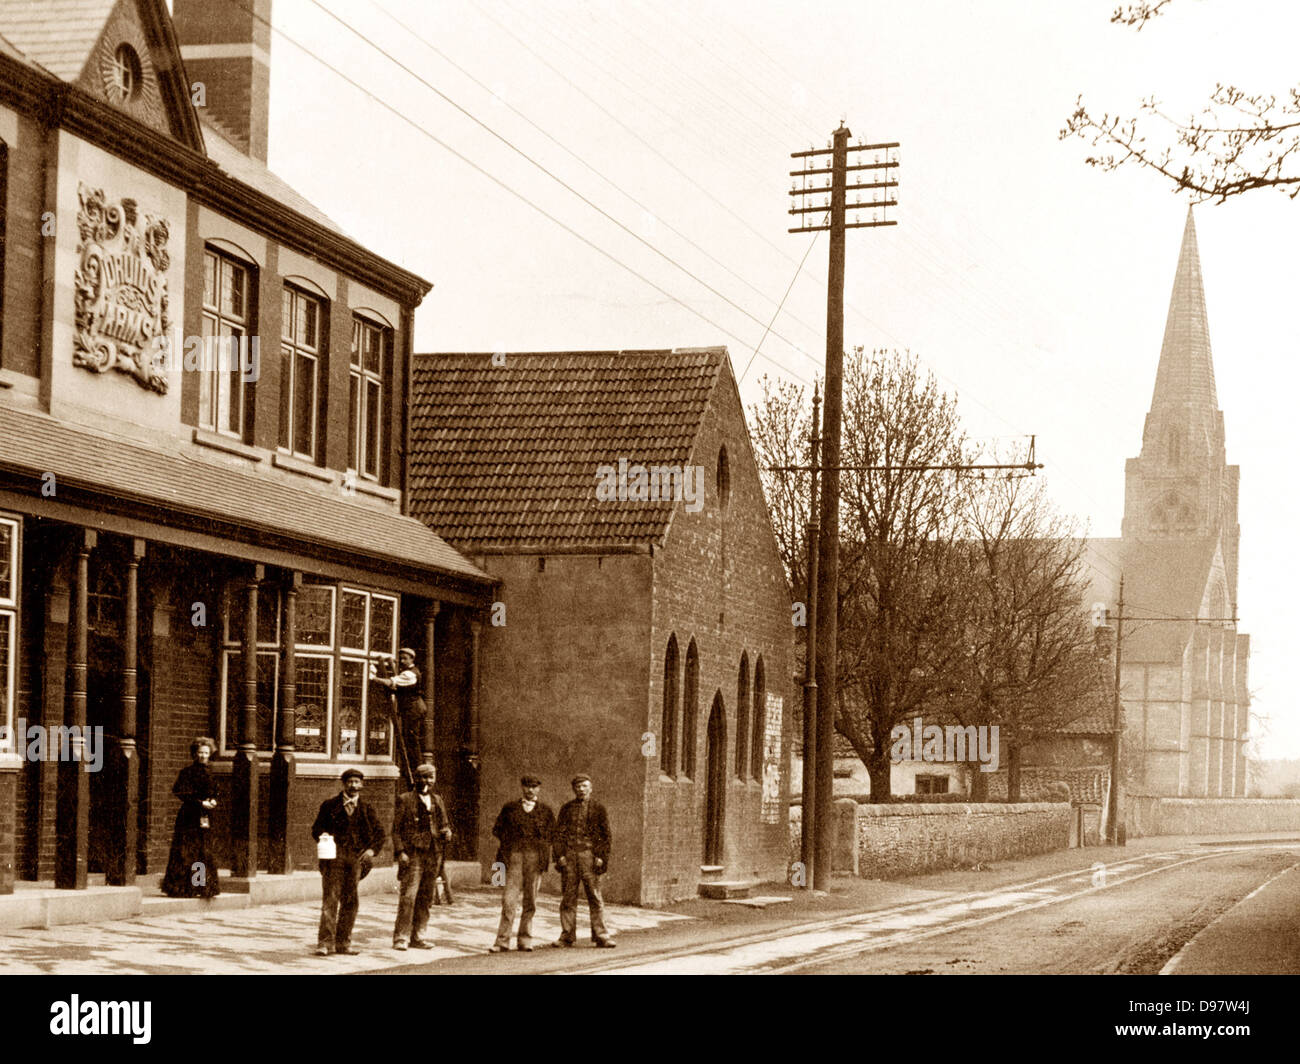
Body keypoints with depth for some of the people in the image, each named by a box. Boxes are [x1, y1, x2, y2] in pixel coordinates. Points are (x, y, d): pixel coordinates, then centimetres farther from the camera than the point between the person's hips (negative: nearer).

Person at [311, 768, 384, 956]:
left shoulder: (367, 809, 13)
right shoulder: (329, 805, 8)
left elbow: (379, 833, 12)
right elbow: (316, 829, 9)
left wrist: (372, 849, -5)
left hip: (356, 857, 3)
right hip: (334, 856, -3)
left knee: (350, 901, 4)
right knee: (330, 898, -10)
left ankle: (343, 943, 11)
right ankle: (325, 942, -11)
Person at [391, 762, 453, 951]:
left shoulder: (437, 801, 16)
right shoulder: (405, 800, 1)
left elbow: (445, 824, 24)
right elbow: (396, 829, -2)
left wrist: (447, 833, -1)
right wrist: (400, 852, -13)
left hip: (433, 855, 6)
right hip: (412, 854, -5)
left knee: (426, 899, 7)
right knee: (408, 896, -12)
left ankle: (418, 937, 14)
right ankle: (400, 938, -9)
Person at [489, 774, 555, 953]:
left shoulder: (545, 810, 12)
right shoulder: (510, 807, 13)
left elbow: (552, 834, 12)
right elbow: (497, 829, 16)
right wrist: (510, 840, 4)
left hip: (536, 856, 1)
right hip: (514, 855, -1)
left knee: (530, 901, 2)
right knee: (509, 899, -8)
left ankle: (525, 940, 10)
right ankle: (502, 941, -7)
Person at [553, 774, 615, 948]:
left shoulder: (598, 809, 8)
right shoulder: (567, 808, 13)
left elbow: (605, 835, 6)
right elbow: (559, 833, 10)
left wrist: (601, 857, -5)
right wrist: (560, 855, -2)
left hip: (589, 855, -2)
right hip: (569, 855, 2)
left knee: (595, 897, -4)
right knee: (568, 897, 2)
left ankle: (601, 936, -2)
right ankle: (567, 936, 6)